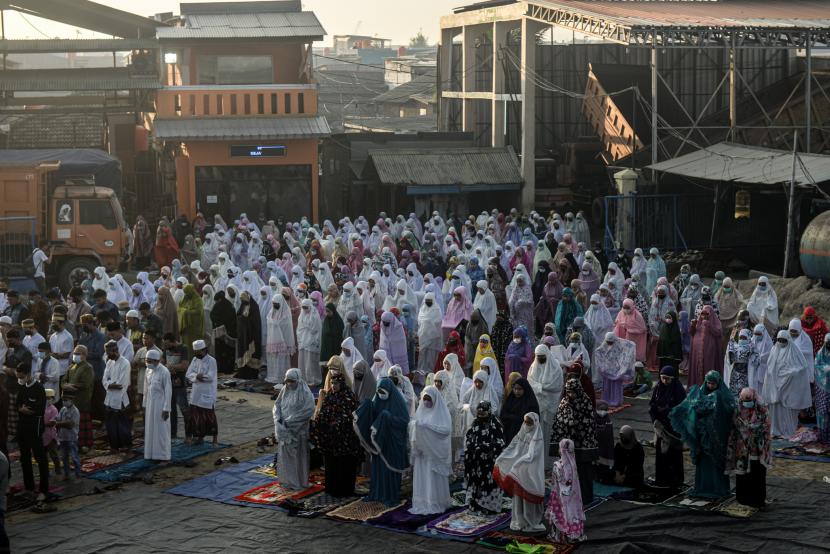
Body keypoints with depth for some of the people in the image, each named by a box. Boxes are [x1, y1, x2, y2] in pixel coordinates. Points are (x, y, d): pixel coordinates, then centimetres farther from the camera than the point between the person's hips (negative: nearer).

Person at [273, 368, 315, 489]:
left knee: (297, 454, 1)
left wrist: (290, 421, -18)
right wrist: (278, 418, -9)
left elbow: (308, 411, -18)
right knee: (284, 452, 9)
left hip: (298, 429, -5)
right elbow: (277, 405, 10)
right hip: (284, 429, 5)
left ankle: (298, 481, 12)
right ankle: (286, 479, 20)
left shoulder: (305, 393, -12)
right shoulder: (284, 390, 5)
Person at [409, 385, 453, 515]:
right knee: (421, 478, 3)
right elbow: (414, 427, 12)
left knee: (434, 478, -3)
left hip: (435, 452, -5)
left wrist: (427, 426, -20)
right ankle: (421, 503, 8)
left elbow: (446, 430, -15)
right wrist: (414, 424, -10)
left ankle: (436, 504, 3)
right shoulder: (421, 411, 12)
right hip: (422, 450, 5)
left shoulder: (442, 412, -3)